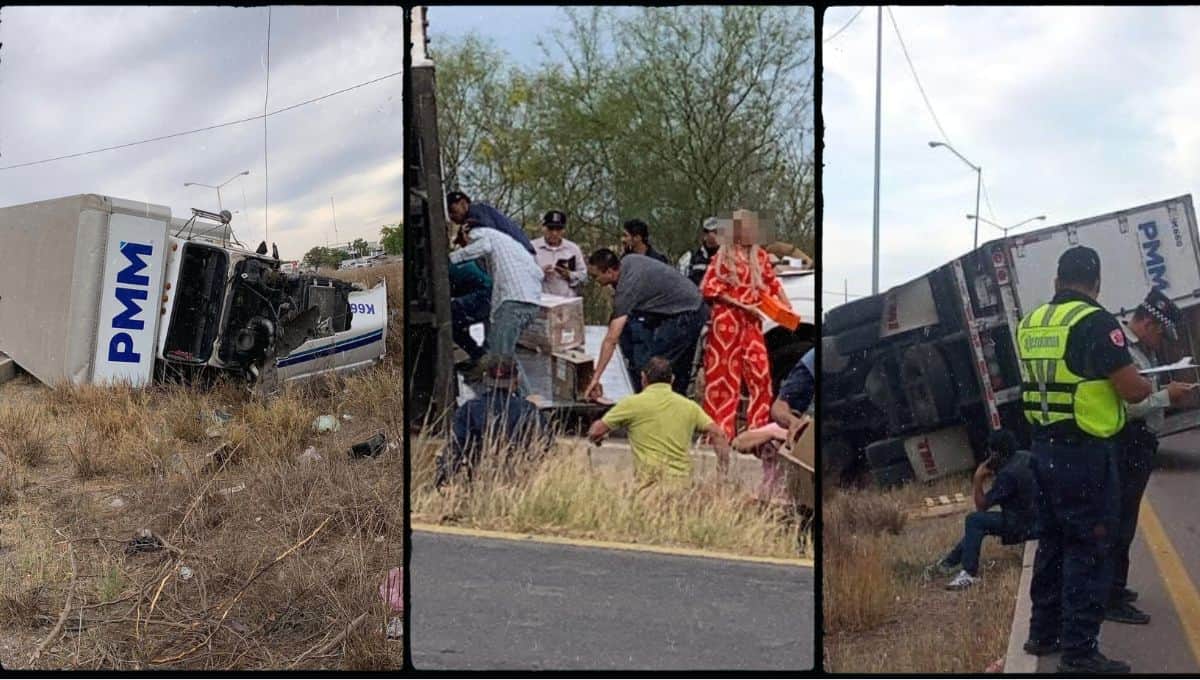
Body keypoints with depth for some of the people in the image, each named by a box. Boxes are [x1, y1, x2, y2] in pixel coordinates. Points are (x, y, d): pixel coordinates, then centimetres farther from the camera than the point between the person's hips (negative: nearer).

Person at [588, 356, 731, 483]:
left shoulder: (633, 403, 5)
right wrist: (723, 473, 19)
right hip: (683, 480, 4)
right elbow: (718, 434, 13)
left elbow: (595, 432, 11)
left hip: (649, 481, -4)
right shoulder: (688, 406, 16)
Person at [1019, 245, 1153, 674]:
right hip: (1086, 453, -7)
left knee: (1052, 543, 18)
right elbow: (1132, 390, -16)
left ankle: (1043, 633, 27)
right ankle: (1079, 652, 1)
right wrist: (1149, 387, 6)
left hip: (1044, 449, 7)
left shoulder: (1030, 324, 8)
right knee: (1088, 551, -1)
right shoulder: (1096, 323, -15)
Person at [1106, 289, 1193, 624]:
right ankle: (1112, 601, -1)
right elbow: (1124, 408, -27)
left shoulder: (1139, 350, 13)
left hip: (1139, 446, 11)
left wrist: (1167, 394, 3)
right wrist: (1166, 396, -17)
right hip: (1127, 448, -11)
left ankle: (1114, 588, 30)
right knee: (1120, 523, -6)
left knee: (1123, 521, 18)